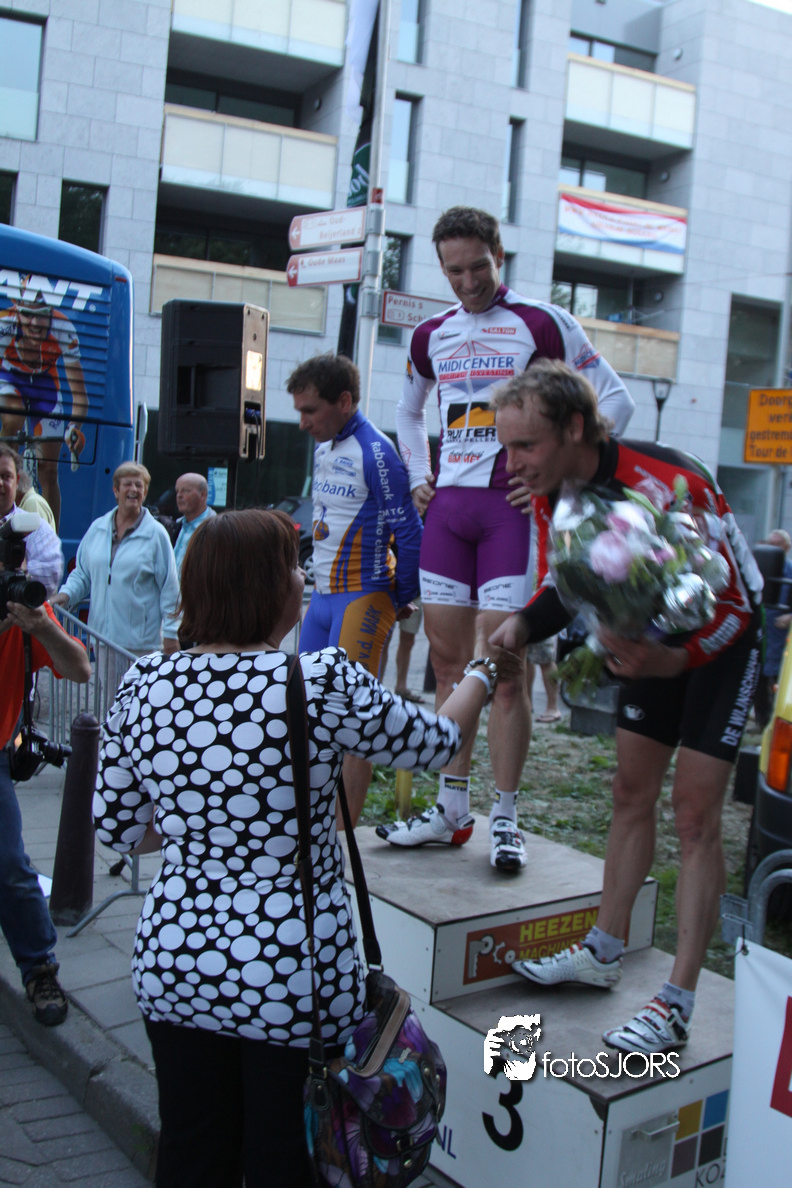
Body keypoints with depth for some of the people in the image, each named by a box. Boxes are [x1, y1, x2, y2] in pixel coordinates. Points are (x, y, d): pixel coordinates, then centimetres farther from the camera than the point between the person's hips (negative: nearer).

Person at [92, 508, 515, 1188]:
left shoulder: (145, 685, -6)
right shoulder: (324, 685, -18)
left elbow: (117, 830, 5)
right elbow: (436, 743, -1)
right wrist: (485, 674, 17)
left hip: (173, 966, 4)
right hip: (292, 977, -4)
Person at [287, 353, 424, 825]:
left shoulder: (375, 452, -15)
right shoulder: (323, 449, 13)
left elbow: (410, 534, -16)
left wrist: (402, 601, -8)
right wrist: (323, 584, 18)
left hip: (363, 599, -9)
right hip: (322, 595, 9)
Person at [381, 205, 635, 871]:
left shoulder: (542, 323, 0)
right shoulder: (432, 336, 15)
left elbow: (616, 399, -1)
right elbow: (409, 412, 32)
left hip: (511, 505, -5)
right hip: (448, 505, 6)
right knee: (448, 659, 7)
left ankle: (506, 822, 4)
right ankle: (453, 810, 17)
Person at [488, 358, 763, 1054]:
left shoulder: (668, 487, -35)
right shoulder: (555, 493, -11)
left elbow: (734, 607, -28)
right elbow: (565, 585, 1)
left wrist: (671, 661, -43)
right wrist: (522, 626, -20)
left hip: (722, 639, -7)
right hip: (655, 632, 7)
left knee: (694, 815, -9)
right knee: (632, 794, 12)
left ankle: (677, 1007, -2)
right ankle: (605, 954, 27)